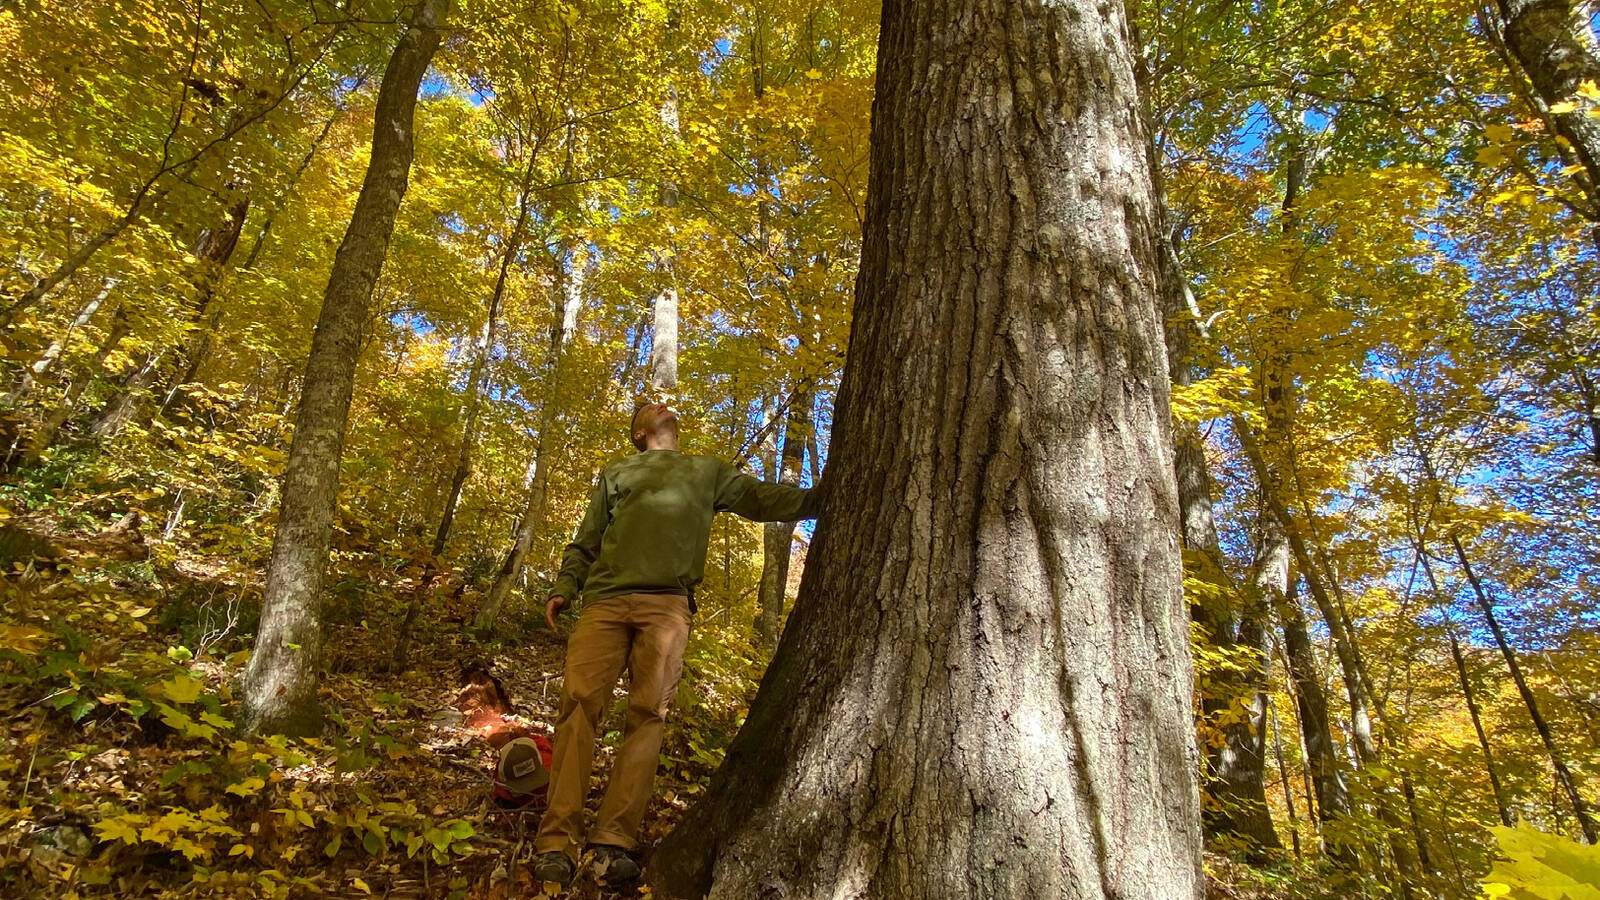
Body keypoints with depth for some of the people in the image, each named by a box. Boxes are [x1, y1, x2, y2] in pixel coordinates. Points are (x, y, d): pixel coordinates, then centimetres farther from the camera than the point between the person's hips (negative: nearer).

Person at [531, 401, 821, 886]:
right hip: (606, 599, 1)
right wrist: (564, 587, 5)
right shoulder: (616, 472, 29)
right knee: (579, 703, -13)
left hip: (666, 605, 0)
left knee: (648, 714, -10)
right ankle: (558, 839, -10)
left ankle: (613, 840, -7)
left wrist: (820, 499, 3)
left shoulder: (707, 471, 28)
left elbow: (761, 498, 18)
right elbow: (585, 541, 24)